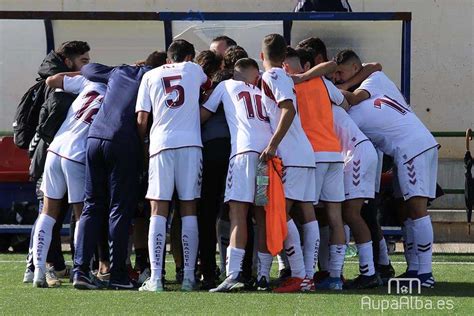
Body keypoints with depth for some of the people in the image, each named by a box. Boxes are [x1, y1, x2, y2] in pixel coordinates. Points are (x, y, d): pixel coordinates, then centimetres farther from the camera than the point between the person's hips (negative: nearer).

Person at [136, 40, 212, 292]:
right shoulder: (193, 70, 14)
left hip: (161, 144, 0)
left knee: (158, 211, -2)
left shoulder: (150, 76, 13)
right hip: (191, 143, 0)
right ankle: (188, 277, 1)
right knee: (188, 210, 4)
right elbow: (208, 85, 36)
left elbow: (142, 119, 8)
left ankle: (155, 278, -11)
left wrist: (142, 142, 21)